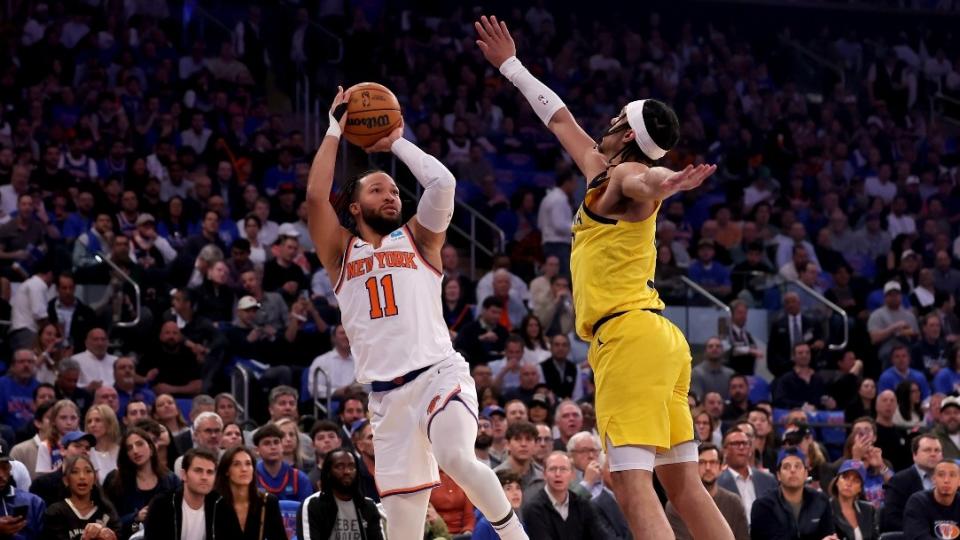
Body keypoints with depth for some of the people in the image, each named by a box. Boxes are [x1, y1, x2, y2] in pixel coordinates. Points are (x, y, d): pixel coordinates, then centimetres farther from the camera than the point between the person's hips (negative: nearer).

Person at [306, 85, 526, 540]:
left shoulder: (418, 238, 13)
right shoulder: (341, 251, 15)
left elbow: (443, 182, -3)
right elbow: (315, 195, 0)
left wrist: (395, 141, 9)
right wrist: (336, 129, 6)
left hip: (439, 373, -2)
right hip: (387, 392, 2)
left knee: (456, 457, -30)